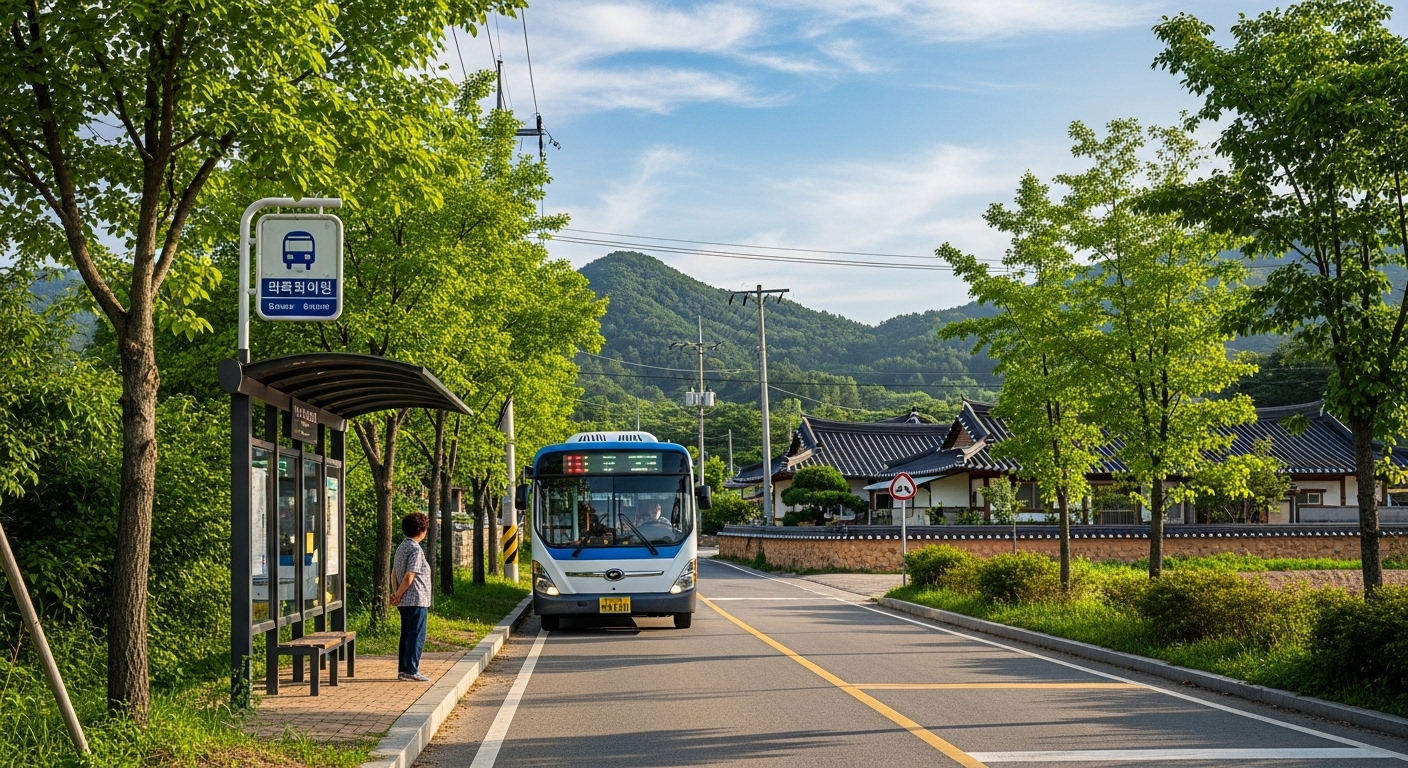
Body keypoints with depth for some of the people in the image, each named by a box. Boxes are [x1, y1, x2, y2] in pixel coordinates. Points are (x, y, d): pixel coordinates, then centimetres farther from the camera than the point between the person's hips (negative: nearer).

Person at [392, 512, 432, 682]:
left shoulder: (401, 547, 12)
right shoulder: (415, 549, -16)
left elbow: (394, 573, 13)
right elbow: (409, 578, -19)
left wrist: (396, 594, 7)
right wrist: (398, 596, -8)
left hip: (405, 601, 9)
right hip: (416, 600, -9)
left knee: (407, 635, 13)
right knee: (416, 636, -4)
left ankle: (403, 670, 16)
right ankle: (411, 671, -3)